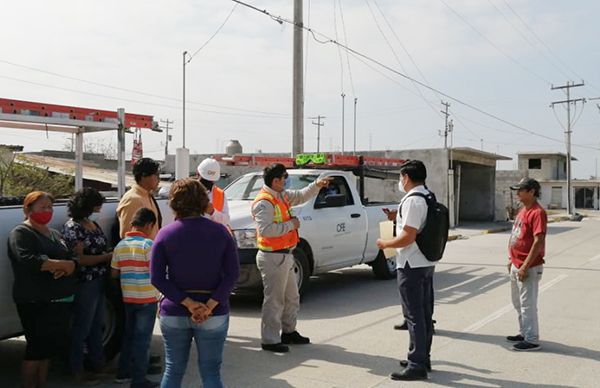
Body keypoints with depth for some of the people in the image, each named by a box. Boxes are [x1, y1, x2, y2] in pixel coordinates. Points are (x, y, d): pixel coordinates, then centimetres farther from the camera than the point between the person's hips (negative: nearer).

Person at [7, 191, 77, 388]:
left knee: (49, 347, 11)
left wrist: (66, 268, -11)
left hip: (61, 300, 7)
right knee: (37, 347, -3)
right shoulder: (20, 233, -5)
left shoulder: (55, 234, 20)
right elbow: (29, 261, -22)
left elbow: (73, 260, 13)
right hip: (35, 302, -7)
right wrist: (62, 264, -14)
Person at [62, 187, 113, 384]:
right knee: (82, 327, 1)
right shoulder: (72, 227, -14)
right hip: (84, 283, -9)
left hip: (99, 281, 9)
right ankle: (77, 370, 13)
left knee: (97, 324, 17)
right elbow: (79, 259, -19)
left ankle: (98, 363, 29)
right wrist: (108, 256, -18)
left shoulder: (93, 224, 12)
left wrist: (112, 254, 5)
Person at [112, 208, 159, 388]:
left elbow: (114, 273, 8)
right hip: (147, 299, -6)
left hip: (128, 298, 6)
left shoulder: (120, 246, 4)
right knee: (142, 339, 1)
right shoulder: (148, 244, -14)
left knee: (129, 334, 20)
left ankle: (123, 372, 28)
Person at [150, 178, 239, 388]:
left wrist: (188, 303, -13)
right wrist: (210, 305, -14)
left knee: (173, 371, 14)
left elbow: (156, 278, -10)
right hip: (213, 315, 0)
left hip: (174, 313, 0)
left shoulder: (165, 234, -4)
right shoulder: (220, 231, -2)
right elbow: (232, 273, -9)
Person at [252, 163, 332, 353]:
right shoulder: (264, 202, -19)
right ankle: (269, 340, 5)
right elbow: (265, 229, -30)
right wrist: (290, 225, -21)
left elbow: (301, 196, 26)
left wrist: (317, 185, 10)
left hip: (284, 255, 10)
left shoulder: (281, 195, 10)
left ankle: (289, 332, 34)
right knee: (274, 300, -3)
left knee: (291, 297, 20)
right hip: (273, 257, -10)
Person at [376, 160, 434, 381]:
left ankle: (416, 365, -2)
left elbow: (408, 237, -23)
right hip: (427, 263, 10)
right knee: (424, 313, 14)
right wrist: (398, 218, 19)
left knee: (414, 315, -6)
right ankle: (423, 358, 24)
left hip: (412, 265, -10)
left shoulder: (412, 200, -18)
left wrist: (385, 244, -9)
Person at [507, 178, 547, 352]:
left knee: (528, 304, -3)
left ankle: (532, 340, 6)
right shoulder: (522, 210, 13)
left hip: (528, 267, -10)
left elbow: (539, 241, -23)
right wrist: (512, 260, 19)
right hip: (516, 266, 10)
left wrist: (525, 266, -23)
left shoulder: (537, 212, -17)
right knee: (518, 303, 19)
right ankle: (524, 333, 32)